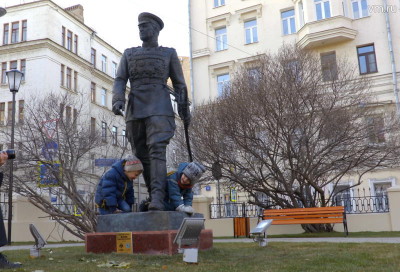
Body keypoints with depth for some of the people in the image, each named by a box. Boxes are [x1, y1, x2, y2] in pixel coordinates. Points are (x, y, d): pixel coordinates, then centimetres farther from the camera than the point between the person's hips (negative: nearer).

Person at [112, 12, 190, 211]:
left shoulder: (169, 53, 11)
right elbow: (120, 81, 7)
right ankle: (154, 197, 18)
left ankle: (157, 200, -29)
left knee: (157, 151, -21)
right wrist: (118, 101, -13)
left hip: (159, 109, -4)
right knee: (142, 156, 5)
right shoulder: (129, 54, 17)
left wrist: (184, 110, 10)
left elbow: (179, 83, 13)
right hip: (135, 111, 4)